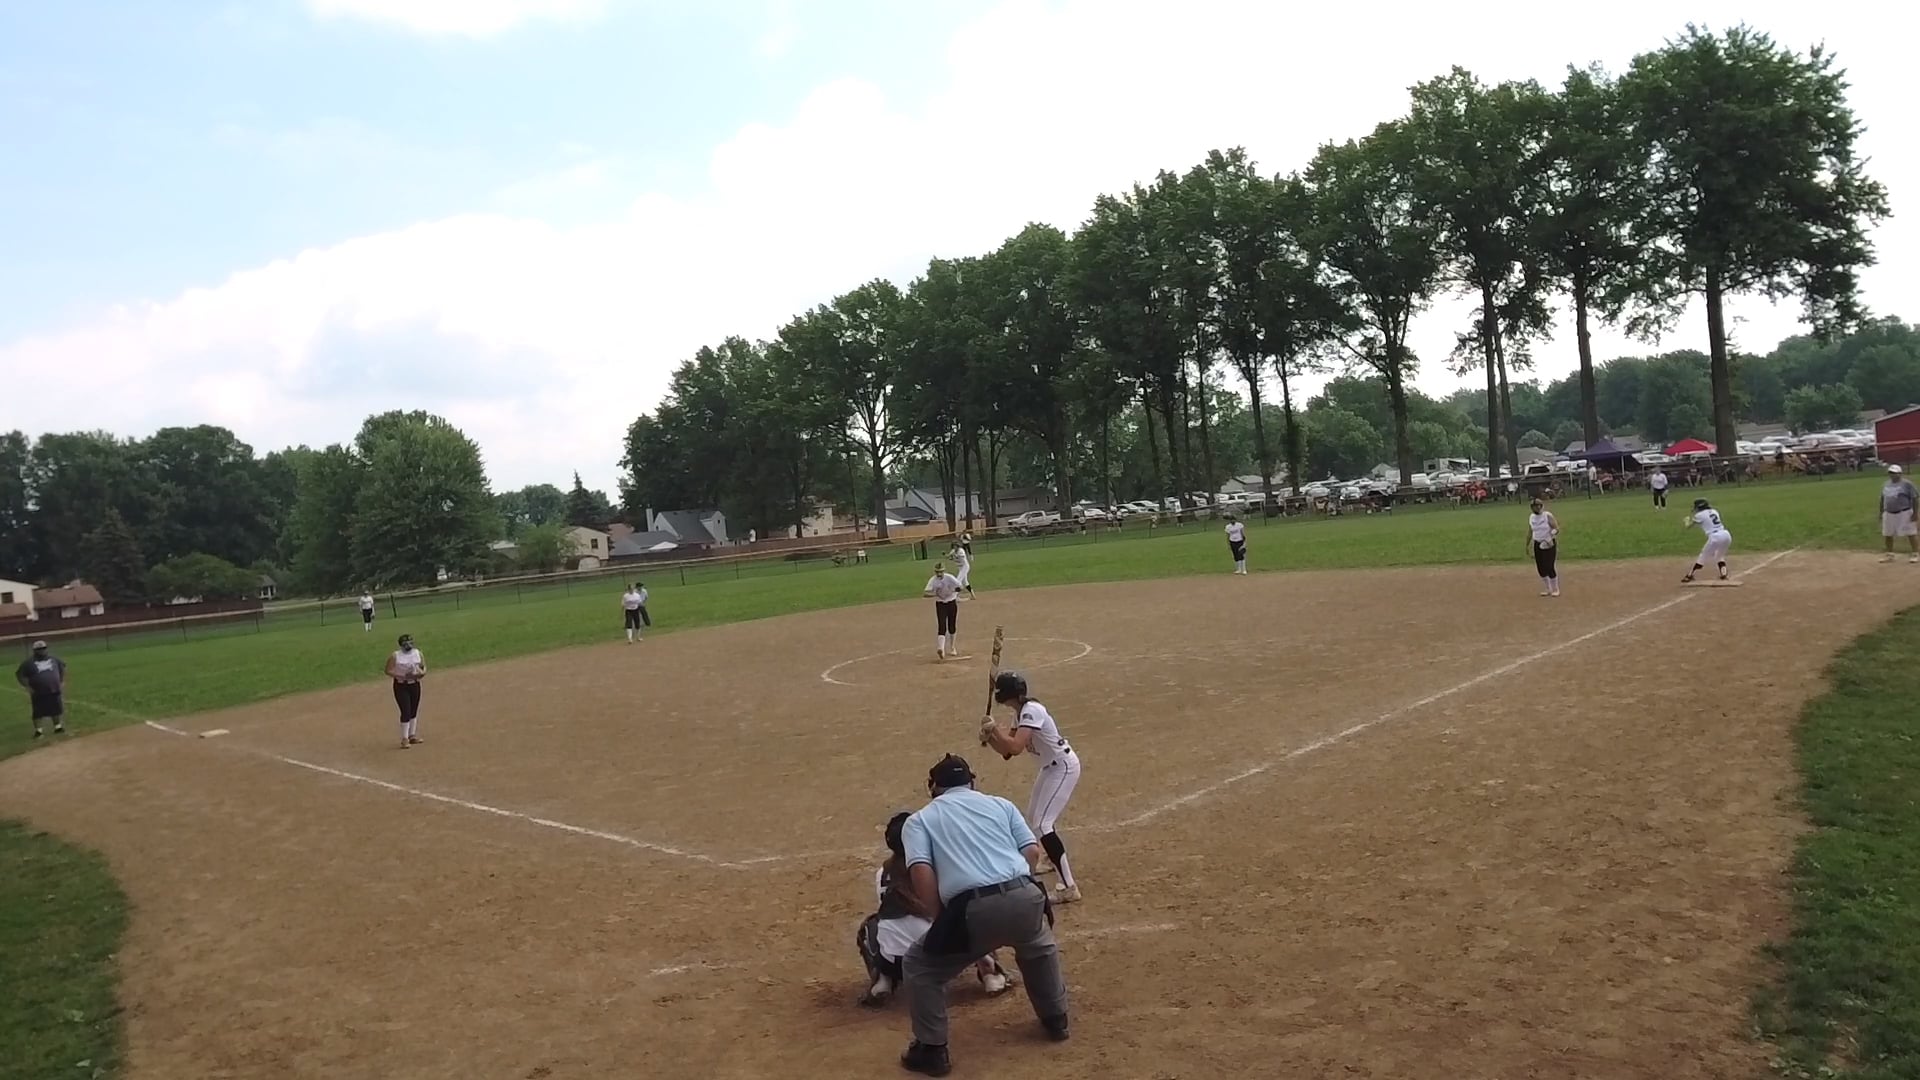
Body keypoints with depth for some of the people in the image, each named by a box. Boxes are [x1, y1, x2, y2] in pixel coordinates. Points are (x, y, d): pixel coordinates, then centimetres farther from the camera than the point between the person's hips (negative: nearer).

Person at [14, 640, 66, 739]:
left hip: (54, 691, 3)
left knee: (56, 710, 11)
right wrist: (27, 686, -10)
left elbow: (63, 667, 18)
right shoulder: (29, 662, -7)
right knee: (38, 712, -1)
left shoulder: (53, 658, 4)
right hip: (39, 693, -3)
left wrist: (62, 681, 11)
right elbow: (19, 675, -3)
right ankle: (37, 730, 10)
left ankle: (58, 727, 26)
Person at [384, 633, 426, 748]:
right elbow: (388, 671, -10)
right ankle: (404, 739, -2)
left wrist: (422, 673, -12)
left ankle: (412, 736, 26)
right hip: (401, 686, -5)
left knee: (414, 711, 12)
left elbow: (424, 667, 11)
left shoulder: (418, 653, 3)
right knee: (406, 712, -11)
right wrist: (402, 676, -22)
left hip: (414, 684, 5)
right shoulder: (395, 656, -9)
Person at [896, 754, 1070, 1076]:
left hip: (972, 911, -3)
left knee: (919, 967, 21)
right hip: (1025, 899, 3)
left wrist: (943, 918, 10)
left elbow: (921, 872, 0)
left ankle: (931, 1050, 21)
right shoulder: (1000, 803, 24)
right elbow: (1032, 852, 13)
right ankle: (1056, 1018, 47)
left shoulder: (919, 820, 17)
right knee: (1040, 947, 39)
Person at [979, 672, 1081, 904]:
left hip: (1063, 767, -10)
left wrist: (995, 728, -24)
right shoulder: (1020, 713, 6)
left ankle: (1068, 887, -19)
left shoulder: (1031, 711, -24)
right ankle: (1055, 858, 52)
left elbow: (1016, 747, -35)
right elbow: (1006, 750, 8)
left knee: (1042, 824, -18)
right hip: (1051, 767, 10)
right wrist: (990, 737, -10)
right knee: (1034, 818, 25)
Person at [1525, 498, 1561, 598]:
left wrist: (1551, 536, -31)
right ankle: (1547, 589, 20)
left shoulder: (1548, 515, -10)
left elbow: (1556, 528, -15)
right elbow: (1530, 532, 15)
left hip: (1549, 544, -5)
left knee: (1550, 567, -7)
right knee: (1541, 568, 6)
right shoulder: (1531, 517, 6)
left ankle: (1555, 589, 8)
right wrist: (1527, 545, 15)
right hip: (1537, 544, 5)